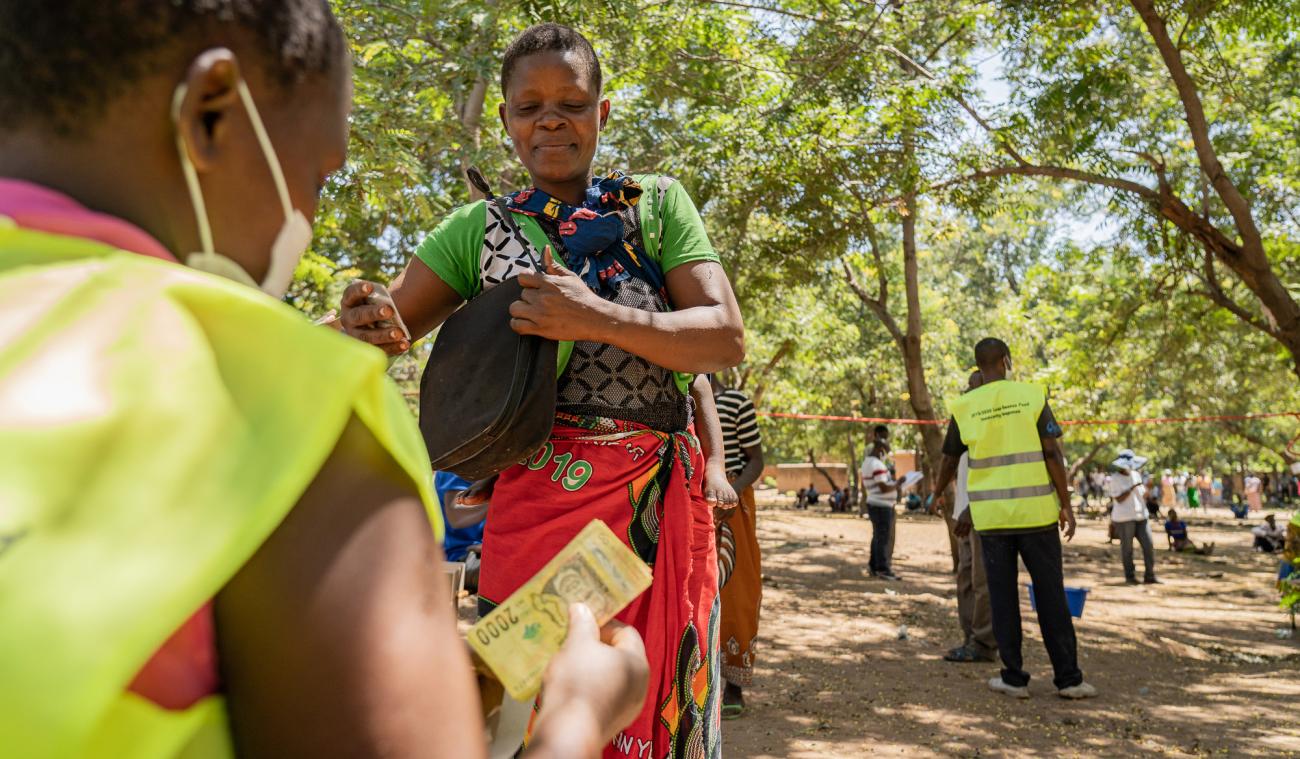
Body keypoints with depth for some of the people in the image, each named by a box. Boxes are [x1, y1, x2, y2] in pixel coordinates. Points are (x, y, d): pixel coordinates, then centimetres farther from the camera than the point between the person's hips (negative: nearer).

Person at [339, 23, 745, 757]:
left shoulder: (656, 203, 6)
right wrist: (357, 327, -19)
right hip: (535, 501, 1)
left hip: (658, 505, 0)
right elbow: (383, 327, 5)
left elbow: (727, 339, -3)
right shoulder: (480, 227, 11)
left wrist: (597, 319, -17)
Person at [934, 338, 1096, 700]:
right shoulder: (1032, 395, -3)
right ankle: (1068, 678, 10)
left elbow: (949, 461, 11)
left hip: (991, 515, 1)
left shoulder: (964, 407, 1)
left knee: (1003, 596, 7)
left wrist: (938, 492, 31)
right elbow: (1052, 453, -7)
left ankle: (1014, 677, 10)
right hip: (1036, 511, -1)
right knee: (1050, 595, 6)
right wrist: (1066, 504, 0)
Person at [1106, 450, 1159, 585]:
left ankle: (1149, 576, 5)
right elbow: (1118, 499, -11)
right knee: (1127, 548, 1)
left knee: (1148, 546, -1)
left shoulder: (1136, 475, 13)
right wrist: (1132, 488, -18)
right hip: (1124, 518, -6)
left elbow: (1143, 495, 16)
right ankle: (1130, 577, 11)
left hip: (1140, 516, 6)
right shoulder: (1115, 479, -5)